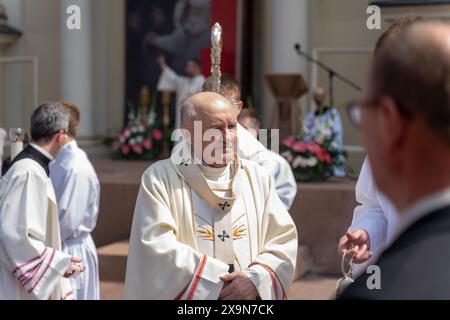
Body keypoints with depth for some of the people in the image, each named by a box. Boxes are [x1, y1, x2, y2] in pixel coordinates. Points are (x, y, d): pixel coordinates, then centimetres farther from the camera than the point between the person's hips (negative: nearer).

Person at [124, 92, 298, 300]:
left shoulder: (257, 178, 3)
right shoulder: (159, 179, -8)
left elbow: (284, 240, -2)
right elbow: (157, 250, -16)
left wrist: (256, 280, -18)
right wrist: (218, 280, -17)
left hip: (250, 293, 3)